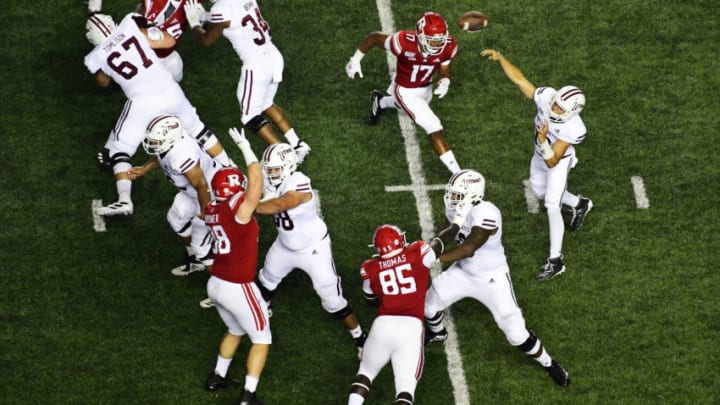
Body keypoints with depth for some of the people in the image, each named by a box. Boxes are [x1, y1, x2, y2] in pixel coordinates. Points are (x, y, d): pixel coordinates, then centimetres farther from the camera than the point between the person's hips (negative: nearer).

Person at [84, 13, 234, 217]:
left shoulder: (96, 57, 2)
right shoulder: (130, 27, 2)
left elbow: (104, 82, 24)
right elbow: (170, 41, 10)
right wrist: (148, 31, 23)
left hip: (143, 103, -3)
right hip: (170, 91, 3)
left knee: (119, 149, 11)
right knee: (197, 129, 27)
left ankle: (124, 199, -5)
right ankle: (229, 168, 38)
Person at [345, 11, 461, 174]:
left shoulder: (448, 46, -23)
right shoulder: (405, 42, -36)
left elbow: (444, 71, -5)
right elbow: (374, 37, -19)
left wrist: (444, 82, -28)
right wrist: (356, 60, -11)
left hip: (425, 88, 6)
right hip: (405, 91, -6)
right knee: (434, 129, -15)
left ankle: (380, 102, 68)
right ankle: (457, 173, -7)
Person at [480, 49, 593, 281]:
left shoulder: (573, 129, -41)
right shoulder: (546, 97, -32)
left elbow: (552, 161, -37)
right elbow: (519, 79, -24)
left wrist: (542, 139, -51)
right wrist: (500, 58, -34)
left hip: (558, 161, -6)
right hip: (540, 154, 6)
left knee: (552, 207, -9)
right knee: (540, 192, 27)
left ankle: (555, 260, 4)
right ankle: (579, 204, 52)